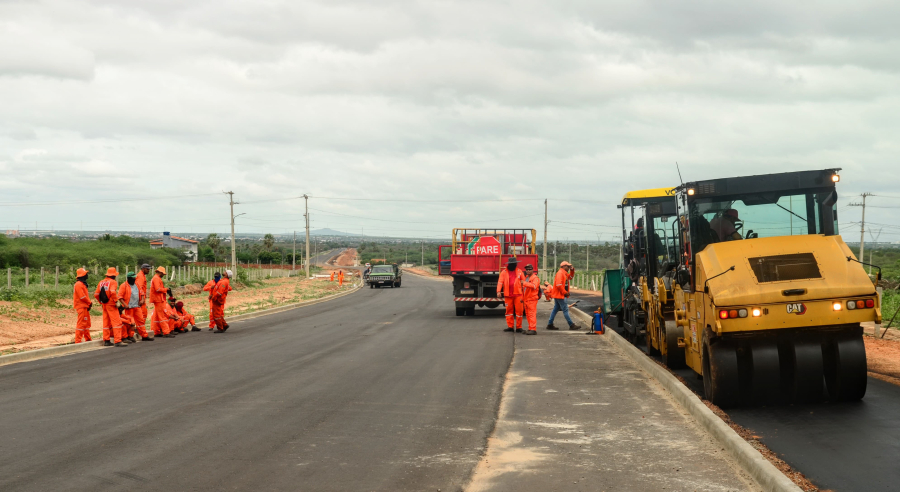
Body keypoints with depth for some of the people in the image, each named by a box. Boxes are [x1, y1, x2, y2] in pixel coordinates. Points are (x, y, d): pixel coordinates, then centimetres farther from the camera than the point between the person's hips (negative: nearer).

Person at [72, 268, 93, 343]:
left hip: (85, 307, 11)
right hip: (81, 307, -11)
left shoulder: (82, 284, 18)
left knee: (87, 323, 16)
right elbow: (82, 297, -20)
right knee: (81, 324, -10)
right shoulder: (78, 284, -15)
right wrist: (90, 302, -9)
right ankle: (78, 341, -9)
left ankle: (88, 339, 24)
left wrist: (89, 302, 3)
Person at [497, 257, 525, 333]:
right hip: (508, 295, 1)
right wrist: (499, 291, -16)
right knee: (509, 311, 6)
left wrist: (524, 294, 2)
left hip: (518, 295, -1)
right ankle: (510, 326, 15)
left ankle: (518, 327, 6)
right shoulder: (504, 272, 6)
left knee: (519, 311, -1)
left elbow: (524, 283, 8)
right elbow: (500, 282, -1)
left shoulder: (519, 272, 7)